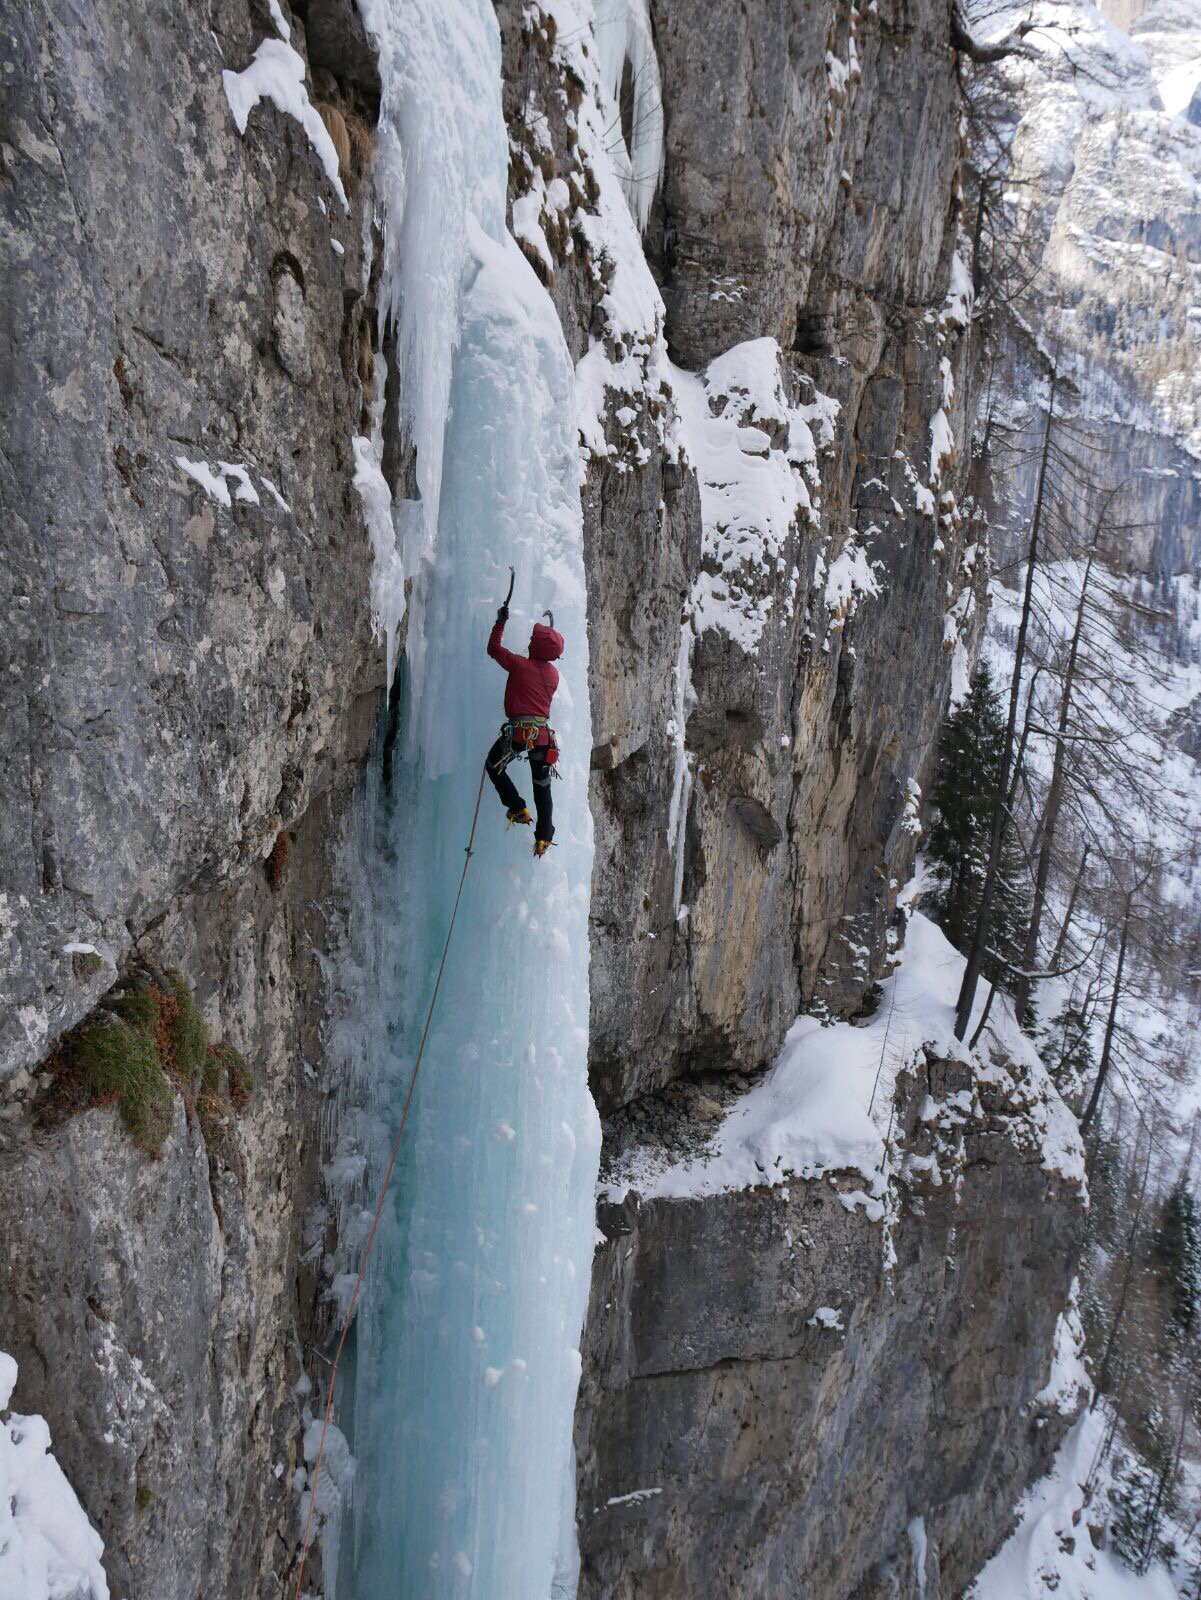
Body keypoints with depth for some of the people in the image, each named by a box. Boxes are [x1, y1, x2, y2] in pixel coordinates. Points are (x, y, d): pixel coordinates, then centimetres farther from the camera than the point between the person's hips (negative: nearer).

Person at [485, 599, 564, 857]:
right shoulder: (553, 673, 7)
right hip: (543, 733, 5)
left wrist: (500, 622, 15)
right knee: (542, 785, 13)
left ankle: (518, 808, 8)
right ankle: (544, 837, 11)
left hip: (518, 731, -5)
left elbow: (493, 648, 4)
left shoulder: (520, 665, -8)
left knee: (494, 766, 19)